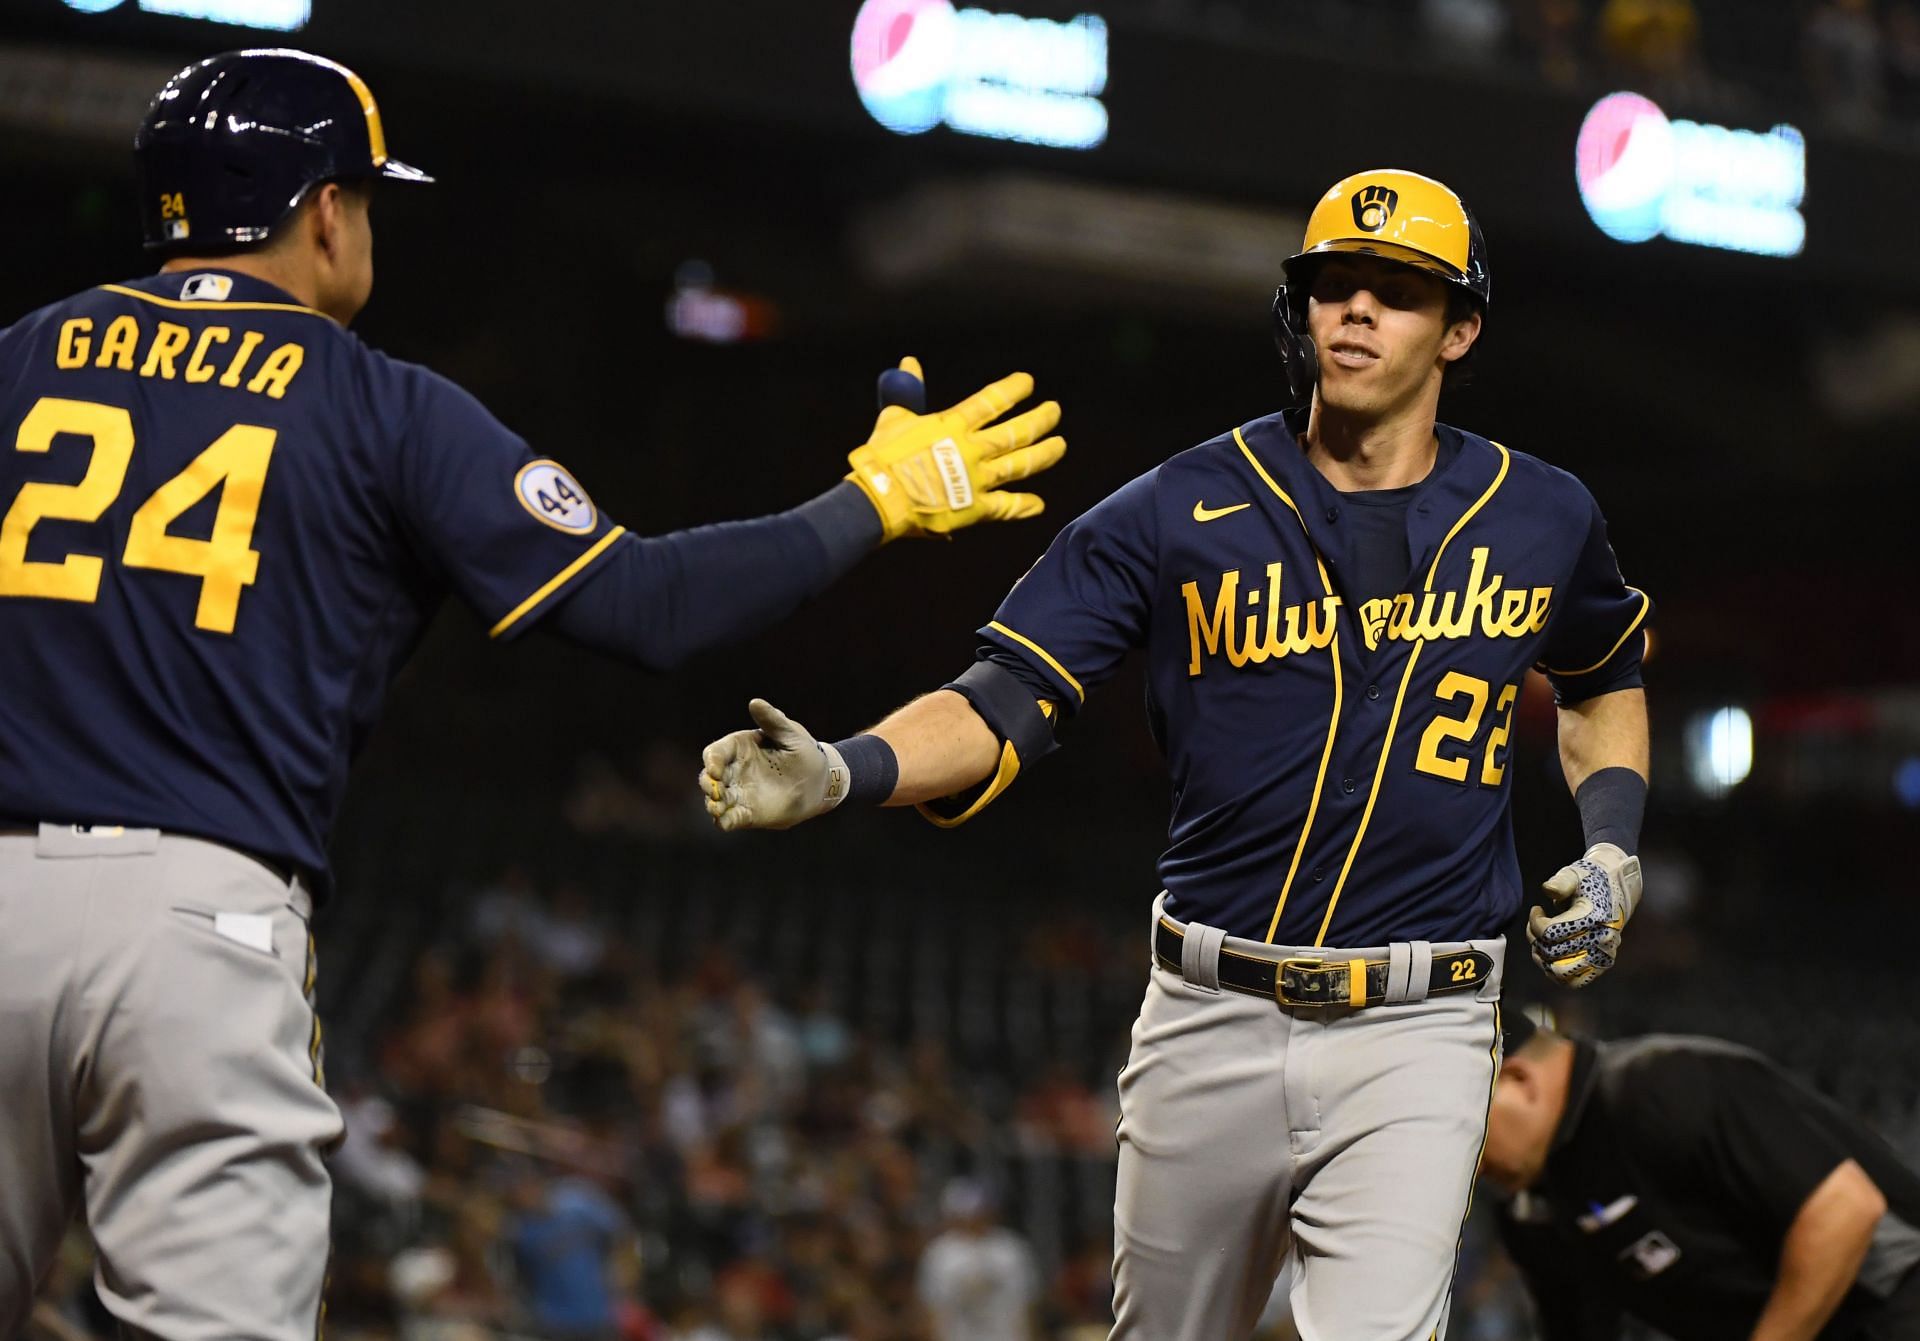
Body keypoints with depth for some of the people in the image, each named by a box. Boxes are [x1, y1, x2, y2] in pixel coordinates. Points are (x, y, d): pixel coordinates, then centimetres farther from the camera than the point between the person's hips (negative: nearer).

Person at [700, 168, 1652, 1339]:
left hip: (1415, 1032, -1)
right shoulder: (1182, 511, -2)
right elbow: (1004, 708, -8)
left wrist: (1614, 845, 7)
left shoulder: (1539, 521, 4)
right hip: (1212, 1020, 1)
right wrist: (840, 773, -26)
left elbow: (1607, 676, 25)